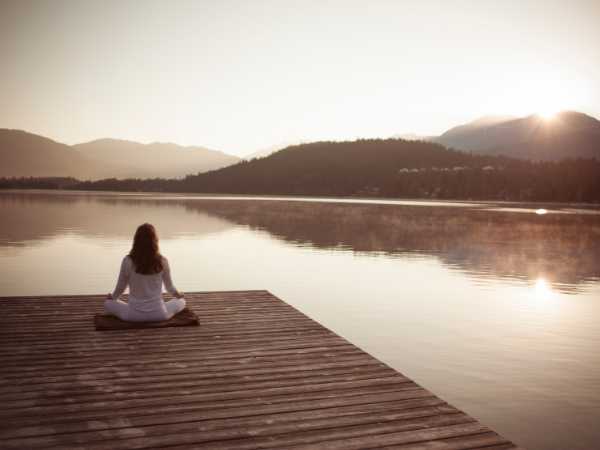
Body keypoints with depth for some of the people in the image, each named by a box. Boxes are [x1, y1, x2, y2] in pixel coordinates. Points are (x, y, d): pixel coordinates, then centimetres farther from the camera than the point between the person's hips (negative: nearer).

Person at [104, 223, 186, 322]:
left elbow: (120, 288, 1)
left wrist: (112, 297, 25)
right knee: (181, 301, 27)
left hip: (133, 314, 0)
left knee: (108, 303, 26)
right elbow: (169, 287, 5)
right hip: (158, 313, 0)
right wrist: (178, 295, 29)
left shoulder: (127, 261, -13)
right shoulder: (162, 261, -11)